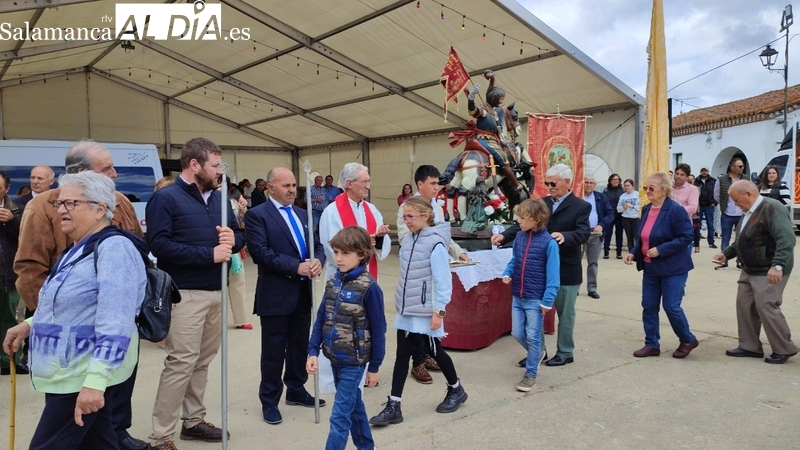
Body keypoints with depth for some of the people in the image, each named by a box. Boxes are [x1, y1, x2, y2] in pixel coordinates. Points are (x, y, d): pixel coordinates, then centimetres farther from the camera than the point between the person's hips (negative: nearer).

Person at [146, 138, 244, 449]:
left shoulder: (219, 198, 13)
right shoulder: (166, 198, -9)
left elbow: (239, 236, 16)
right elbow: (159, 245, -20)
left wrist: (233, 238, -8)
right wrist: (208, 254, -21)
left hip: (217, 292, 7)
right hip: (185, 294, -7)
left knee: (202, 361, 15)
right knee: (181, 362, -5)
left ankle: (193, 420, 29)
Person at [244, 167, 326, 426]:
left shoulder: (302, 214, 14)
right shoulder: (257, 215, -8)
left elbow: (317, 245, 11)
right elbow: (261, 252, -19)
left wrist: (317, 261, -13)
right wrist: (296, 267, -23)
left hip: (303, 292, 7)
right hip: (275, 294, -6)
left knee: (300, 345, 17)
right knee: (274, 350, 5)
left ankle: (296, 391, 34)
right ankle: (269, 401, 21)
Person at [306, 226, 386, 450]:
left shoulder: (369, 288, -17)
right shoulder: (333, 281, 1)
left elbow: (378, 329, -12)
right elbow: (321, 318, 6)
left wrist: (374, 366, -7)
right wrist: (313, 351, -2)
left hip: (354, 361, -6)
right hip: (335, 358, 6)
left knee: (340, 415, -1)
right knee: (354, 406, 21)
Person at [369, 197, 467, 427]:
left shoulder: (435, 244, -16)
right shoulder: (407, 242, 6)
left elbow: (443, 280, -17)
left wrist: (439, 310, -17)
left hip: (426, 311, -6)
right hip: (406, 310, 7)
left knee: (434, 351, 10)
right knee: (402, 355, 6)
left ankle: (456, 390, 34)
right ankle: (393, 406, 12)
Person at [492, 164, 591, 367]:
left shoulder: (581, 206, -8)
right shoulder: (541, 203, 5)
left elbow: (583, 233, -20)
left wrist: (564, 236, -42)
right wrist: (504, 236, -20)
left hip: (566, 270, -4)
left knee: (565, 313, 10)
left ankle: (565, 353, 27)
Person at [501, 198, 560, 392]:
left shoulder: (549, 242, -16)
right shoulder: (519, 236, 1)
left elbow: (553, 274, -14)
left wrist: (547, 301, -16)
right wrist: (507, 273, -5)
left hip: (535, 299, -6)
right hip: (517, 296, 6)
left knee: (532, 337, 4)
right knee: (517, 333, 14)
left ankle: (531, 374, 19)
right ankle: (536, 354, 41)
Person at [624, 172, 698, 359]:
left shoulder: (676, 210, -17)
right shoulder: (646, 209, 6)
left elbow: (686, 237, -19)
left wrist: (660, 250, -25)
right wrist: (634, 253, 0)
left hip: (672, 267, -7)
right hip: (650, 267, 7)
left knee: (671, 306, -2)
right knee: (648, 306, 8)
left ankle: (688, 340, 23)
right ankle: (652, 344, 19)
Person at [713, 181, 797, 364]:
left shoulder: (772, 208, -19)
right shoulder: (750, 212, 12)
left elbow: (787, 239, -28)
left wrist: (777, 266, -36)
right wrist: (726, 253, 12)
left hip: (768, 272, -10)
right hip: (749, 270, 10)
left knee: (766, 308, -6)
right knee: (744, 305, 10)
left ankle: (784, 349, 10)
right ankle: (749, 346, 20)